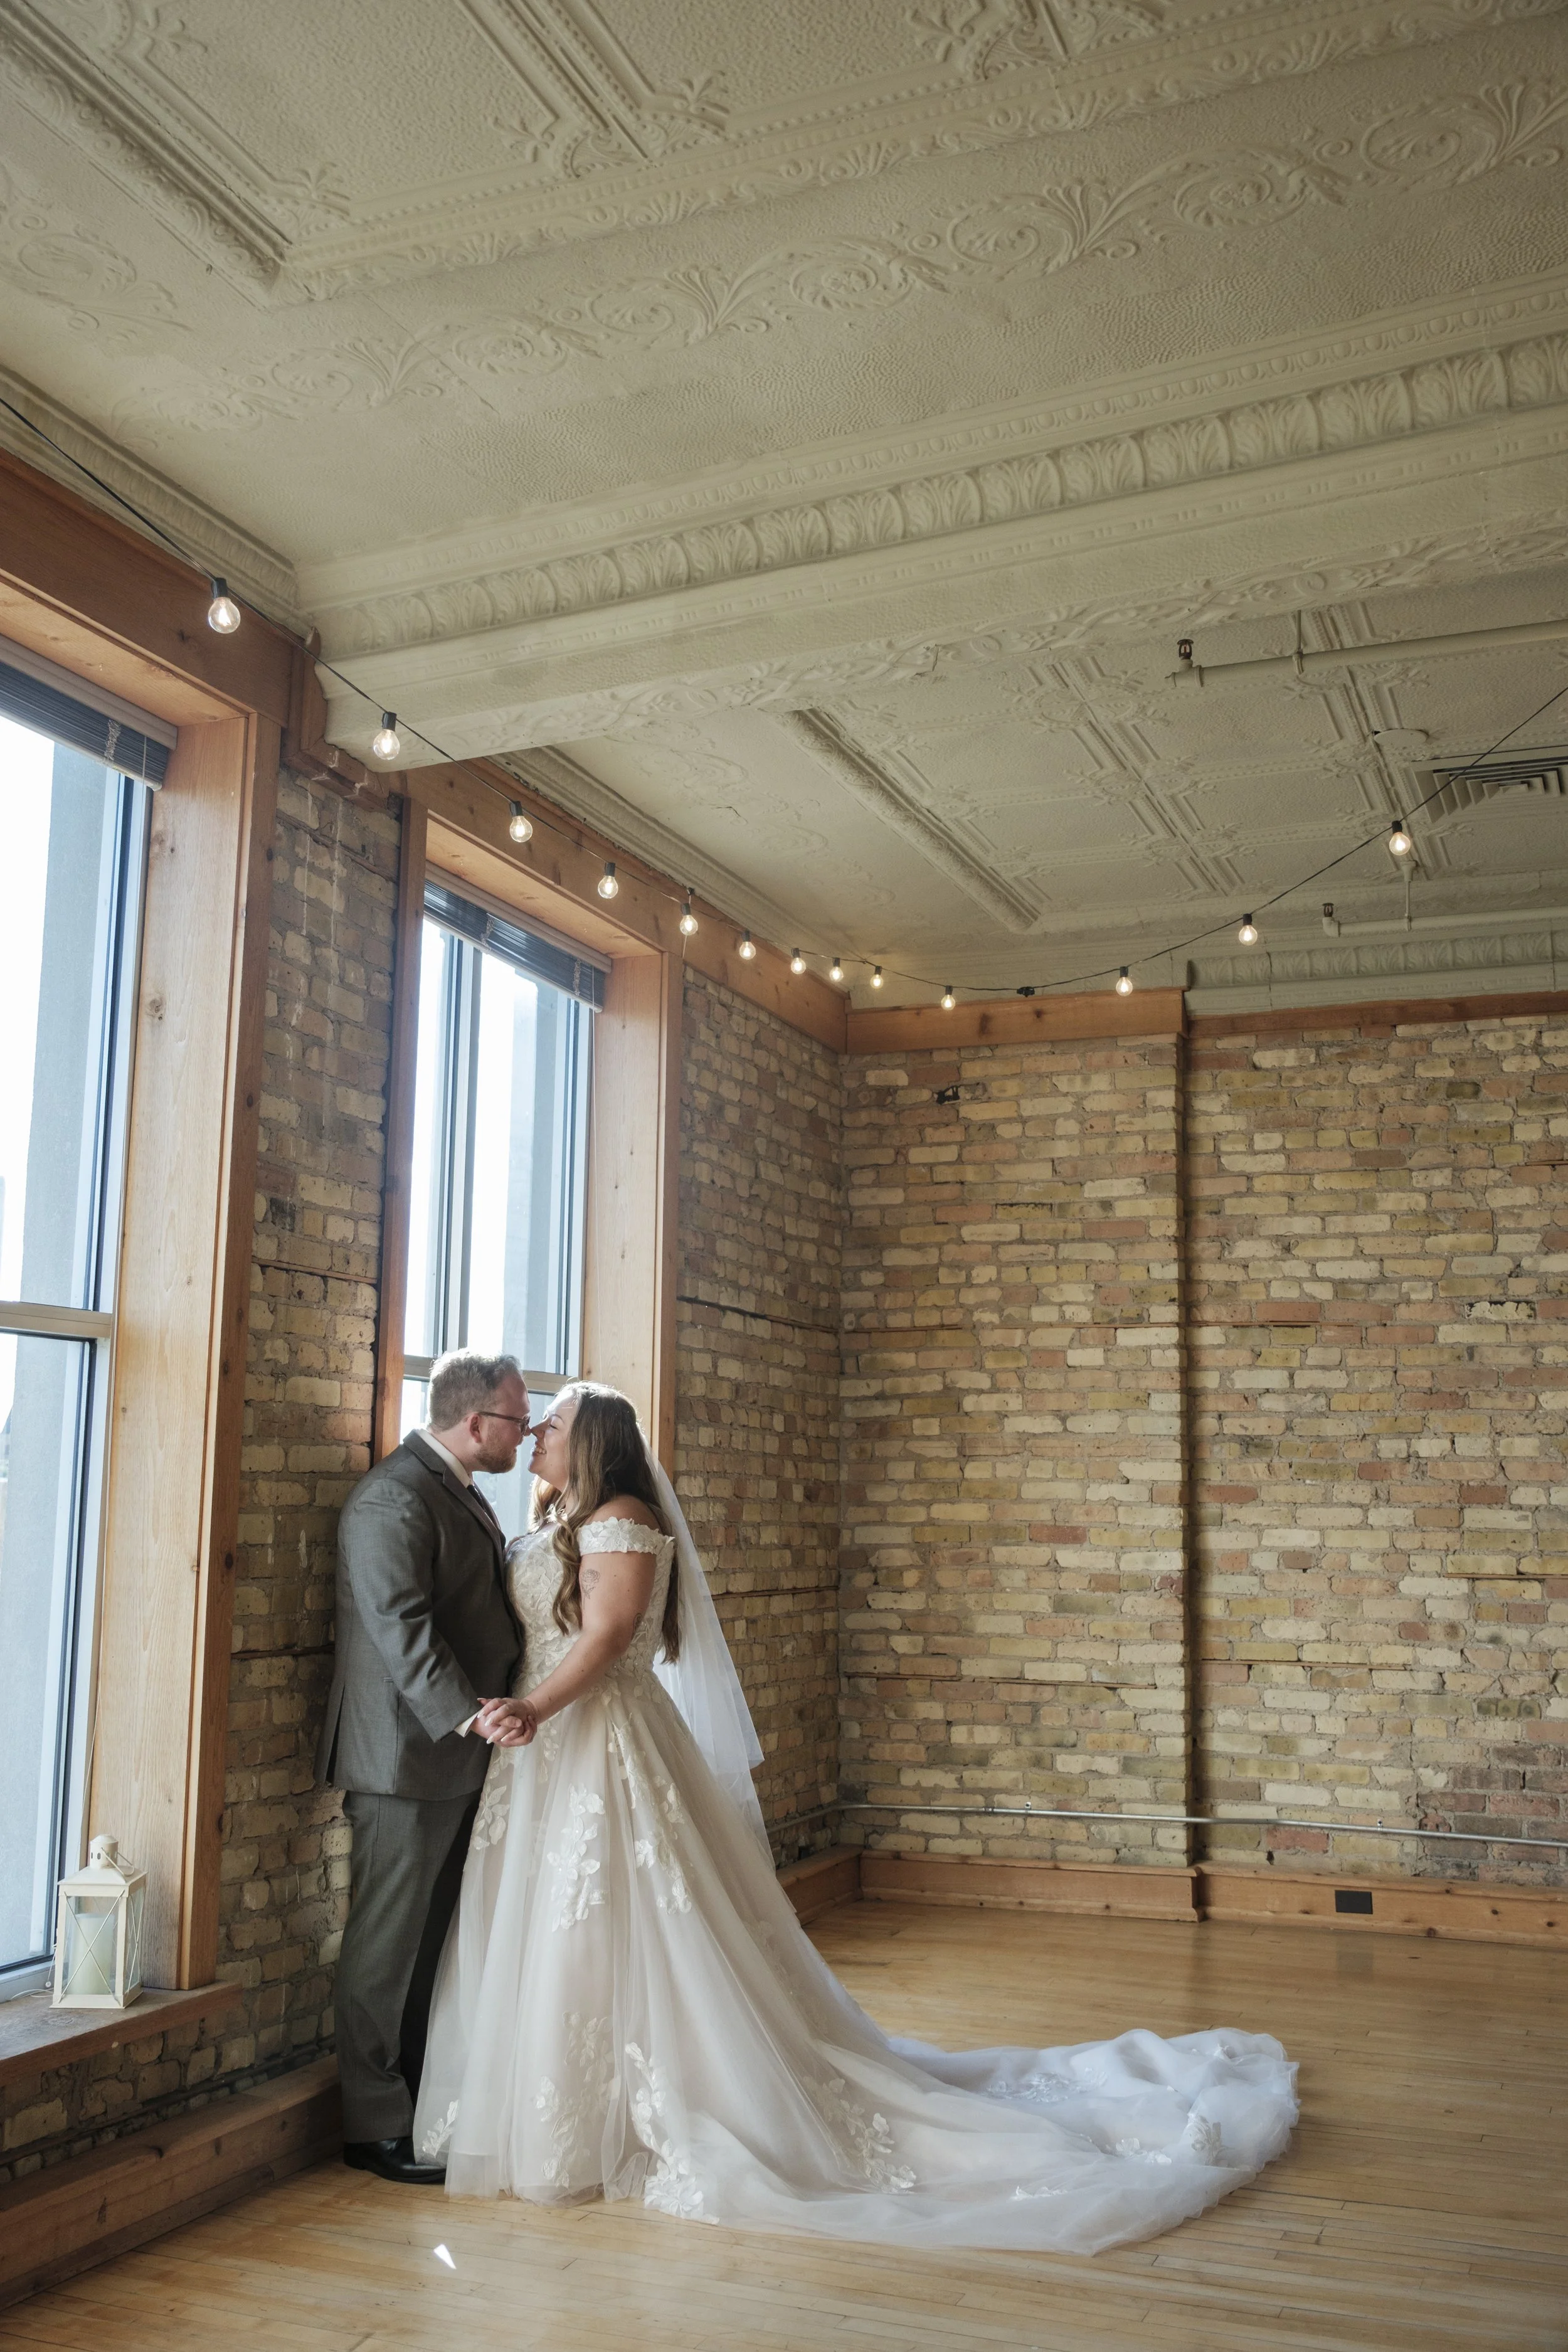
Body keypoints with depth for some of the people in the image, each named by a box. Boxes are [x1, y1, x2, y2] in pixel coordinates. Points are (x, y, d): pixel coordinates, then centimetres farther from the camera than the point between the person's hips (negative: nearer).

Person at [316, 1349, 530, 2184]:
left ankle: (420, 2100, 30)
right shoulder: (393, 1498, -18)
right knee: (387, 1944, 2)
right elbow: (400, 1626, -26)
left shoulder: (458, 1490, 15)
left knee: (432, 1938, 18)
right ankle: (375, 2129, 13)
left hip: (457, 1754, 10)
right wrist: (465, 1711, -33)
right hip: (407, 1755, -10)